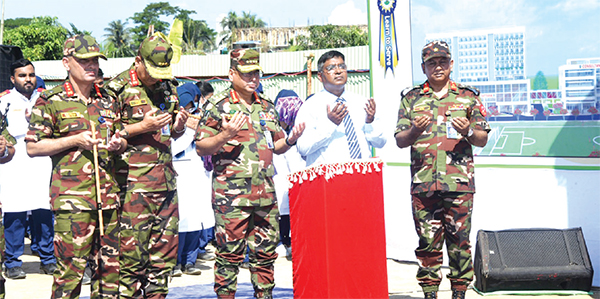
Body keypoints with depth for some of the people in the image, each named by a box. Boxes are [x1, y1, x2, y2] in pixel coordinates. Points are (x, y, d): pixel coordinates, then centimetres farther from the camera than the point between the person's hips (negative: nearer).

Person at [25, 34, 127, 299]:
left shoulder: (108, 101, 16)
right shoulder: (50, 101, 0)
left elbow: (121, 139, 26)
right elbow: (32, 147, -2)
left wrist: (118, 143, 2)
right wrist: (74, 140, -11)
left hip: (108, 195, 5)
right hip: (72, 197, -5)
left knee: (110, 266, 8)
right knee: (71, 268, -7)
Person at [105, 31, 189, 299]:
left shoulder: (168, 87, 15)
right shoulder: (118, 88, -4)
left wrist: (178, 125, 2)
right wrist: (143, 127, -16)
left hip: (166, 180, 6)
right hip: (134, 183, -6)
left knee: (166, 249, 8)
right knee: (132, 249, -5)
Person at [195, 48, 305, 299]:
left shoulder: (267, 107, 17)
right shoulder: (218, 106, -1)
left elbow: (276, 146, 24)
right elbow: (200, 148, -3)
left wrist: (291, 140, 2)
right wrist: (225, 136, -20)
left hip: (265, 193, 6)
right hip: (231, 194, -5)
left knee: (266, 250, 9)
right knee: (229, 253, -3)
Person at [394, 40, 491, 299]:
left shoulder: (468, 97, 11)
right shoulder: (411, 99, 12)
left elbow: (483, 139, 10)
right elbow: (399, 141, 8)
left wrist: (468, 132, -11)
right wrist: (415, 131, -13)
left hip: (459, 182, 0)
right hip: (423, 183, 1)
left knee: (459, 241, 1)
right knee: (428, 241, 2)